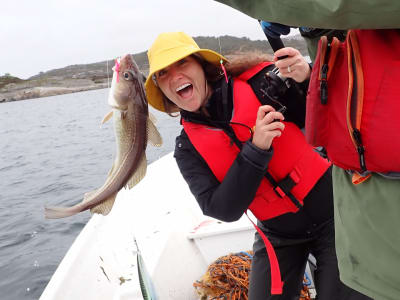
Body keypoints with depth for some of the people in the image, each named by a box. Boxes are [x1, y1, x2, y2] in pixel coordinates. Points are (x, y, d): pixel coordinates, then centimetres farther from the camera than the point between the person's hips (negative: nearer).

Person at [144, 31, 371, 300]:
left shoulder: (257, 81, -13)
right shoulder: (188, 147, -6)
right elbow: (223, 209, -17)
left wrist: (308, 79, -33)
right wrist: (255, 149, -29)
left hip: (333, 210, -2)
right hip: (278, 235, 2)